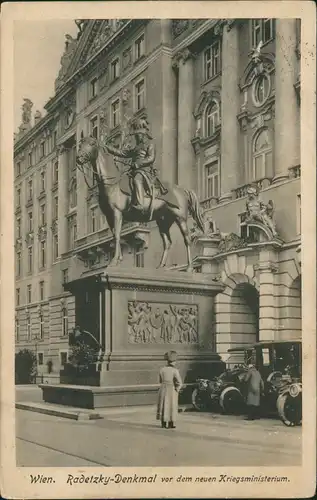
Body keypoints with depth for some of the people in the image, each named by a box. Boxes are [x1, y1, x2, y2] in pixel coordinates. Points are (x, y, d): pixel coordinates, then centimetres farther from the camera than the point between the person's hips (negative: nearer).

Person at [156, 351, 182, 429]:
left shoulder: (162, 369, -3)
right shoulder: (175, 370, -15)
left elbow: (161, 381, 8)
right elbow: (179, 382, -18)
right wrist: (177, 390, -3)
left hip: (163, 390, 4)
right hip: (172, 390, -4)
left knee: (163, 406, 13)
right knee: (171, 407, 6)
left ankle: (163, 423, 18)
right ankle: (170, 424, 10)